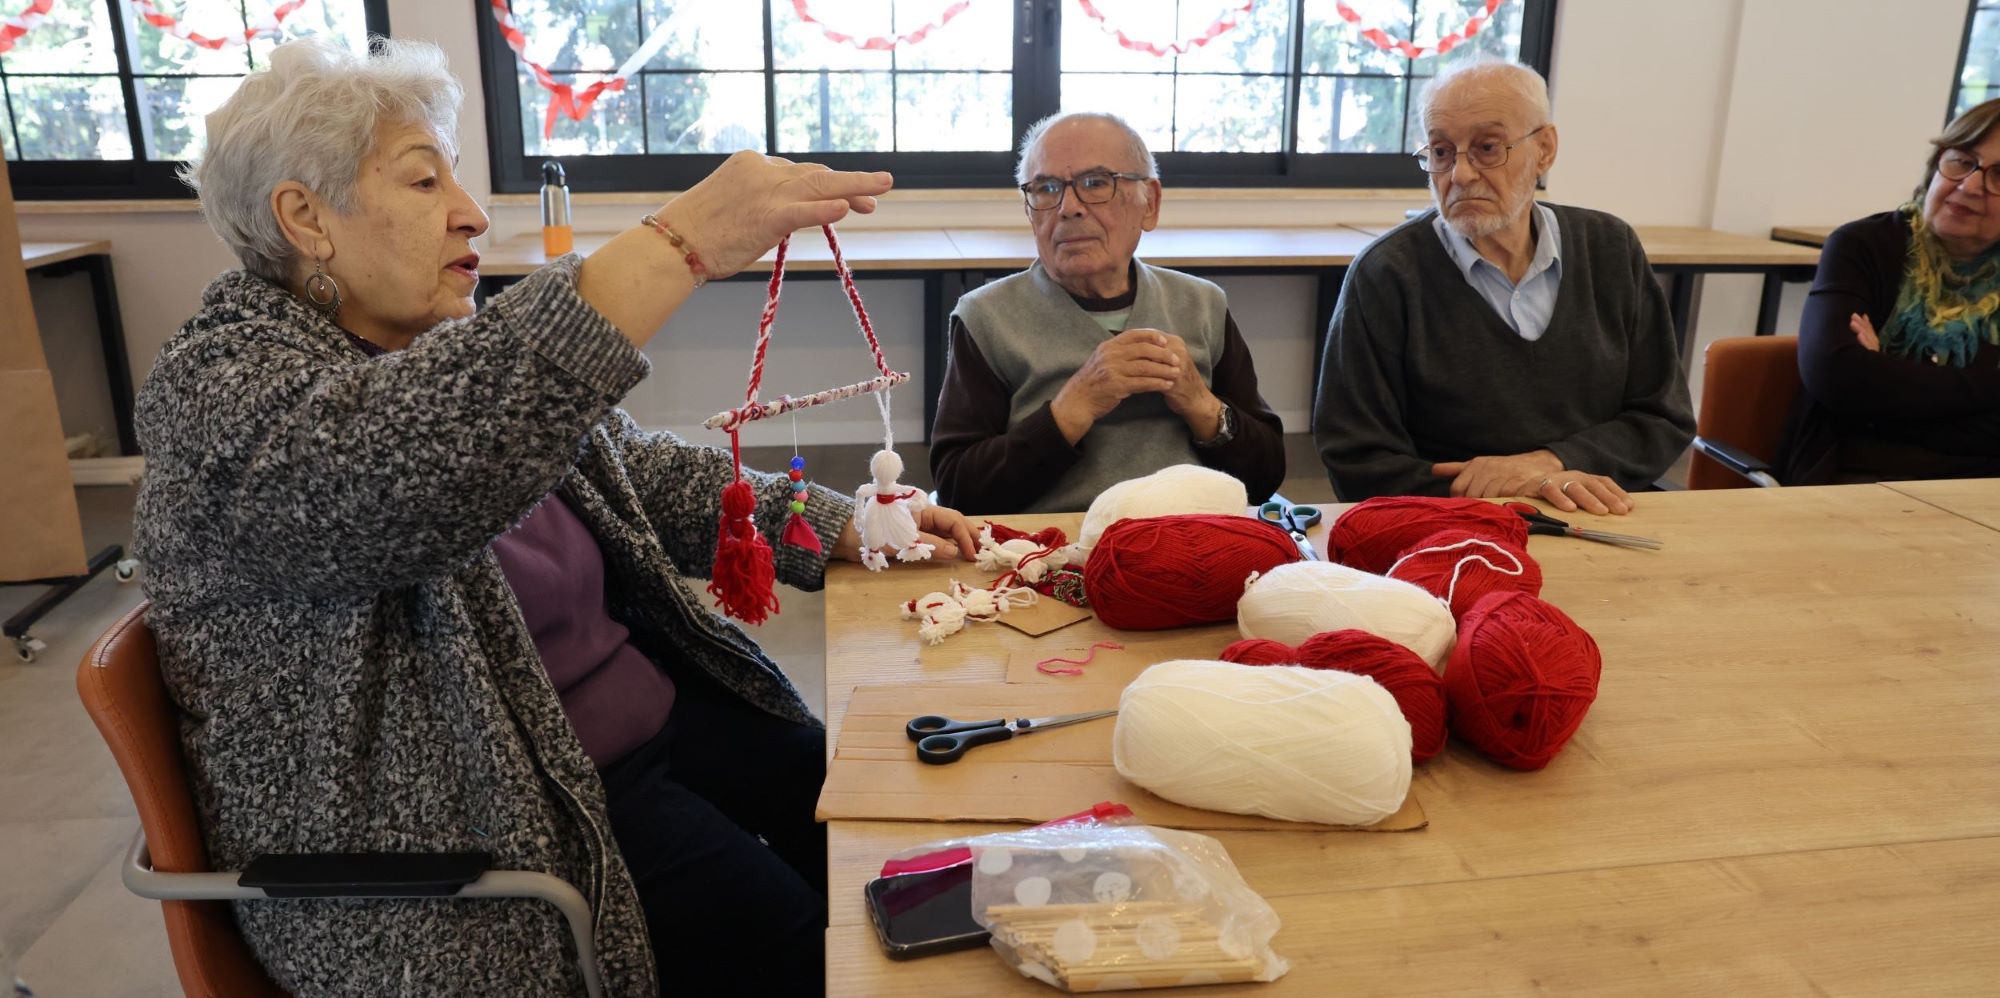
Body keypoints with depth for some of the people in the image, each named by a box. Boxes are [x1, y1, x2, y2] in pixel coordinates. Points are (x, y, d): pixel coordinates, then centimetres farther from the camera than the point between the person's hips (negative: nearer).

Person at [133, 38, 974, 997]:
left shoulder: (464, 345, 8)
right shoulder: (221, 388, -18)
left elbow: (644, 473, 12)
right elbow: (416, 463, -40)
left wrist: (842, 528, 0)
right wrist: (679, 245, -46)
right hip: (492, 804, -8)